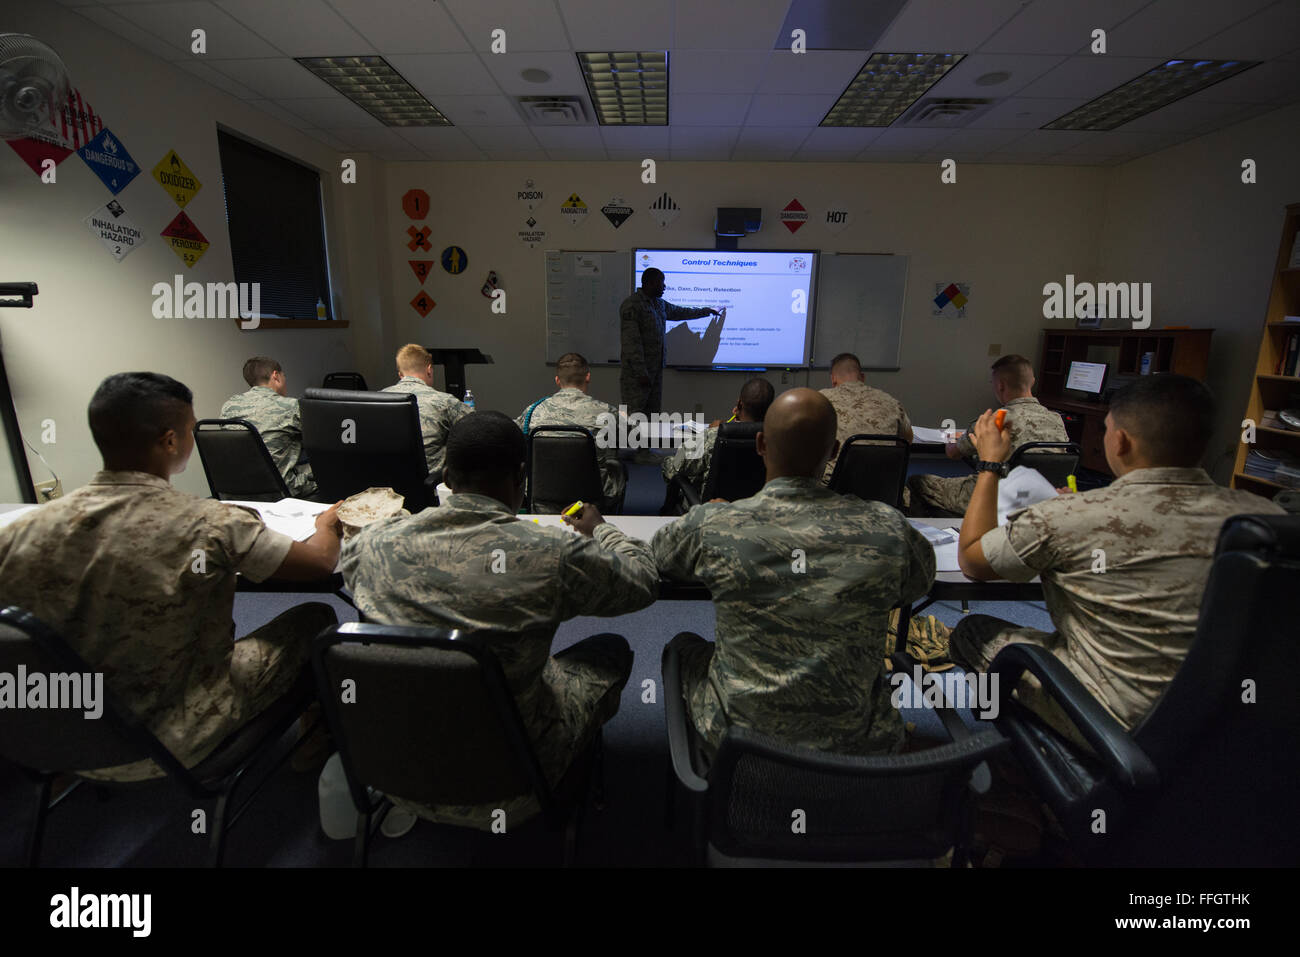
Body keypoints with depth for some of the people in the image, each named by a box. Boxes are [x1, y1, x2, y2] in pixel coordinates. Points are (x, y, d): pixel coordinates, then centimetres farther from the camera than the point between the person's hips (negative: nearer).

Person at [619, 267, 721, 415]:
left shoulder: (659, 304, 16)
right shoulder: (631, 306, -12)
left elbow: (679, 312, 34)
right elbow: (631, 342, -18)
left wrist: (706, 311, 42)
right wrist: (641, 372, -22)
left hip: (657, 369, 9)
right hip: (638, 371, -9)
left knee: (653, 412, 8)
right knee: (633, 415, -9)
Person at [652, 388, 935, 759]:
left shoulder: (711, 525, -18)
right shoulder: (889, 528, -14)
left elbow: (656, 553, 5)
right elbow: (922, 578, 10)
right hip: (856, 748, 2)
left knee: (683, 647, 27)